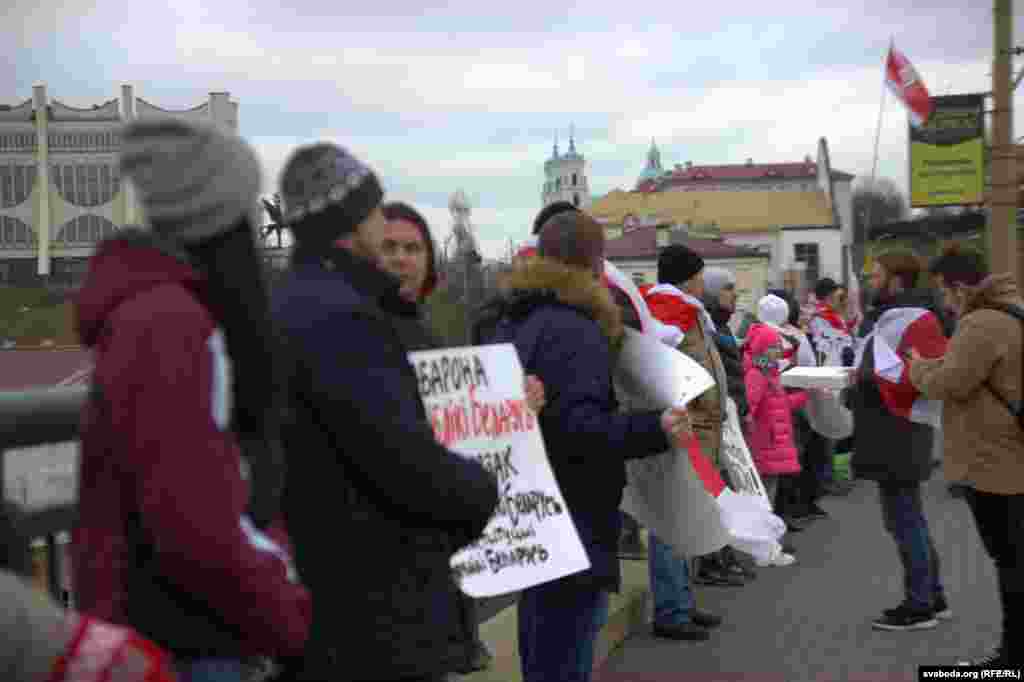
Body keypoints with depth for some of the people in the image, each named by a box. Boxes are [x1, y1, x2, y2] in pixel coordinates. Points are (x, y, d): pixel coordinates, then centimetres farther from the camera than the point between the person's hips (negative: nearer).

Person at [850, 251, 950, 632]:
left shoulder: (917, 320, -15)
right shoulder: (884, 317, 17)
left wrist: (877, 376, -21)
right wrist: (859, 378, 11)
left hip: (900, 435, -11)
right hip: (888, 433, 11)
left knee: (904, 519, -5)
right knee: (908, 518, 16)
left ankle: (919, 606, 3)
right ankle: (932, 598, 25)